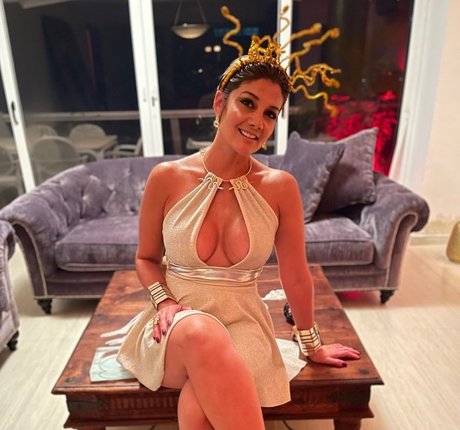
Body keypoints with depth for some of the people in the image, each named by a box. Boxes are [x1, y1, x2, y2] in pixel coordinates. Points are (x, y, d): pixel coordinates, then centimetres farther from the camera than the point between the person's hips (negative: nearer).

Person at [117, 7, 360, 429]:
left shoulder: (280, 187, -7)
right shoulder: (167, 178, -6)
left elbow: (296, 275, 3)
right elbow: (146, 258, 8)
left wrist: (313, 345, 14)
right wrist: (164, 302, -12)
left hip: (243, 321, 0)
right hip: (177, 322, 1)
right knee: (201, 334, -36)